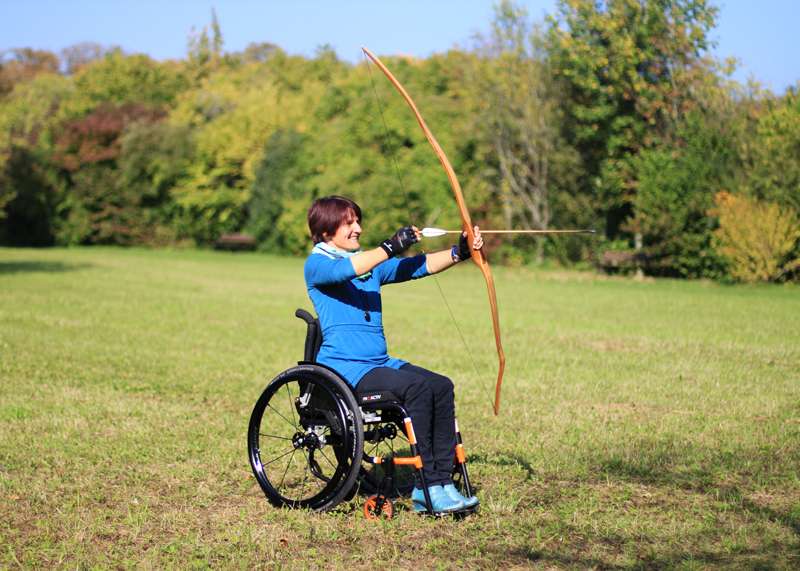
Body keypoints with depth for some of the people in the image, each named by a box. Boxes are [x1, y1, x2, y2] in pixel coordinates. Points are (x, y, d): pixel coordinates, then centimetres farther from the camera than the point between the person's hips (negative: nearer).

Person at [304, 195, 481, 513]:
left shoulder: (372, 263, 19)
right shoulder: (317, 264, 0)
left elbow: (419, 266, 6)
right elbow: (344, 270, -24)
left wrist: (459, 252, -10)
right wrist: (391, 246, -27)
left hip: (379, 362, 7)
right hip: (342, 367, -7)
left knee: (441, 386, -14)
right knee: (416, 386, -27)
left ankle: (441, 481, -15)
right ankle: (425, 484, -24)